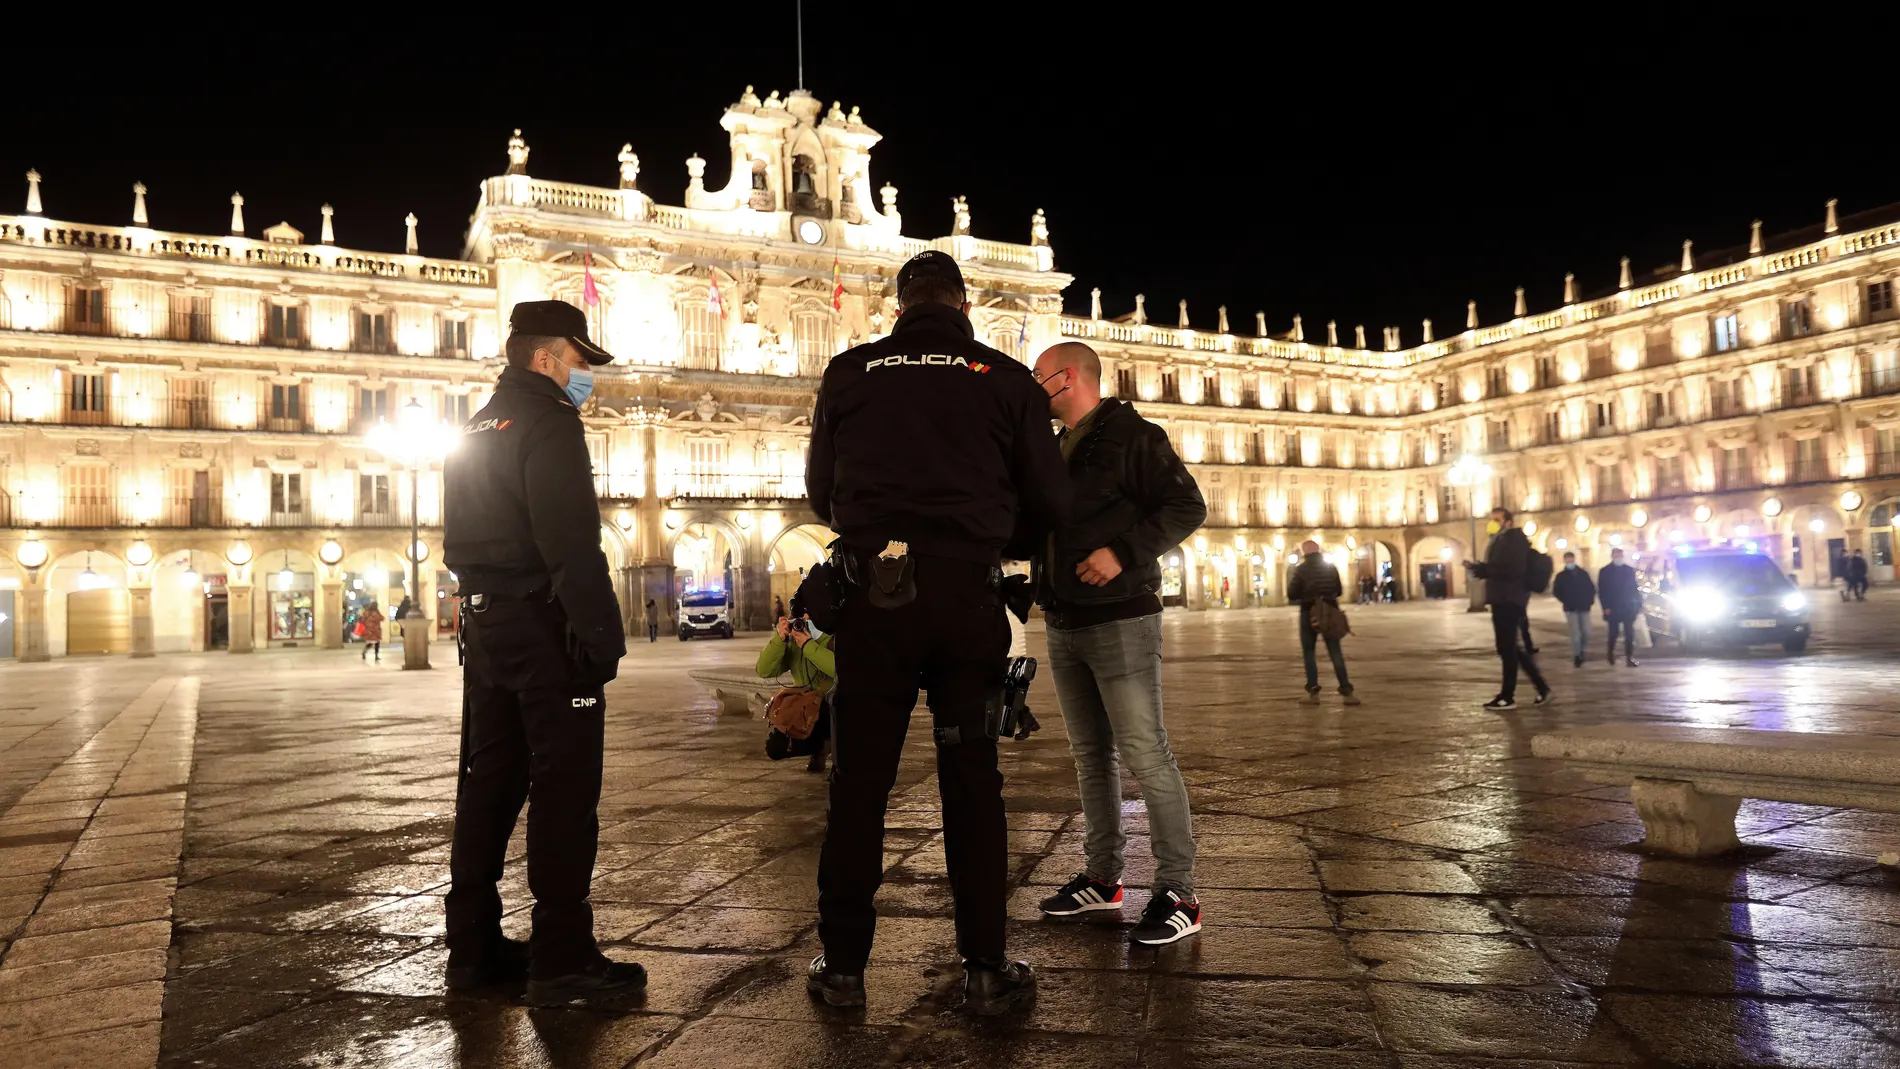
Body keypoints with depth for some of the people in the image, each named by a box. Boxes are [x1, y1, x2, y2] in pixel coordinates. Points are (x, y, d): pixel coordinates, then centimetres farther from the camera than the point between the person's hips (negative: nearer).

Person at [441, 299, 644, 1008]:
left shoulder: (474, 431, 19)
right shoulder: (547, 422, -11)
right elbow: (572, 543, -21)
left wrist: (483, 604, 21)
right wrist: (602, 633, -20)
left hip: (486, 624, 10)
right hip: (544, 627, -10)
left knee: (489, 783, 13)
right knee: (564, 790, -6)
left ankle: (474, 948, 21)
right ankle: (562, 962, -2)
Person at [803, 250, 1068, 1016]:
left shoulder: (849, 372, 5)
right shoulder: (1006, 378, 3)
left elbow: (819, 490, 12)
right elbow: (1049, 501, 6)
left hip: (876, 594, 0)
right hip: (968, 597, 0)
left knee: (859, 780, 8)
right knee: (971, 780, 8)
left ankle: (843, 966, 15)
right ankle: (985, 969, 13)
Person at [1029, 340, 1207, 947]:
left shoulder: (1132, 436, -7)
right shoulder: (1056, 449, 18)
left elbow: (1187, 506, -14)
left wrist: (1123, 552, -23)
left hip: (1119, 621, -8)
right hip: (1064, 625, 9)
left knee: (1145, 755, -9)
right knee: (1090, 755, 12)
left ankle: (1178, 895, -4)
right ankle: (1102, 878, 22)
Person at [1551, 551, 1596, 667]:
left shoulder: (1583, 574, 8)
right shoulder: (1561, 576, 2)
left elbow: (1592, 588, 12)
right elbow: (1556, 591, 3)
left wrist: (1590, 600, 0)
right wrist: (1565, 601, -4)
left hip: (1584, 607, 2)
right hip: (1570, 609, -2)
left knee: (1586, 632, 1)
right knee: (1575, 634, -8)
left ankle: (1581, 650, 25)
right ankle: (1576, 656, -1)